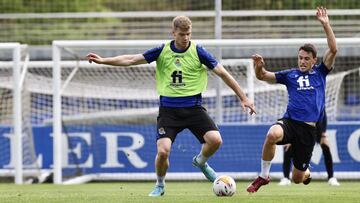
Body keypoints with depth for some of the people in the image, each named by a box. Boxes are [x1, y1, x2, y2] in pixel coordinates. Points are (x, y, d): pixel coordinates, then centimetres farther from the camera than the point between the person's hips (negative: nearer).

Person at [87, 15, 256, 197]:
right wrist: (103, 60, -3)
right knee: (163, 151, -16)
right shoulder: (162, 51, 1)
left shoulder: (198, 51, -3)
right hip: (168, 109, 0)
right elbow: (131, 60, 4)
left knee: (215, 140, -20)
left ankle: (200, 162, 16)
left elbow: (222, 73, 1)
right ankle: (160, 185, 14)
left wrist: (243, 98, 0)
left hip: (193, 107, 0)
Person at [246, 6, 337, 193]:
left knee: (297, 179, 4)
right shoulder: (290, 75, 12)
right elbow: (263, 76, 9)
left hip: (308, 128, 0)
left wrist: (326, 25, -8)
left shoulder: (320, 73, 10)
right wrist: (259, 66, -14)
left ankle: (306, 173, 45)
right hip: (289, 121, 0)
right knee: (272, 134, -39)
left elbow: (333, 50, -1)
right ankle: (263, 176, -20)